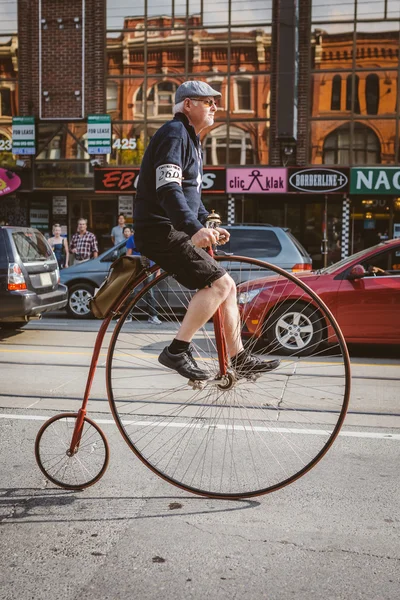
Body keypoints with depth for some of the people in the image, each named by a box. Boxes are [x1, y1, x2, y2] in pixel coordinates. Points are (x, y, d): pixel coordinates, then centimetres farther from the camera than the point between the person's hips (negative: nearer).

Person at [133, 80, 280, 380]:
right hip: (160, 231, -10)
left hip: (177, 231, 10)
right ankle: (177, 350, -15)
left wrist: (208, 226, 17)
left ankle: (239, 359, 14)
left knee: (227, 286, 8)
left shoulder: (191, 139, 22)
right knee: (218, 283, -21)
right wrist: (195, 229, -37)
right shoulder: (174, 134, -11)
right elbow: (168, 189, -25)